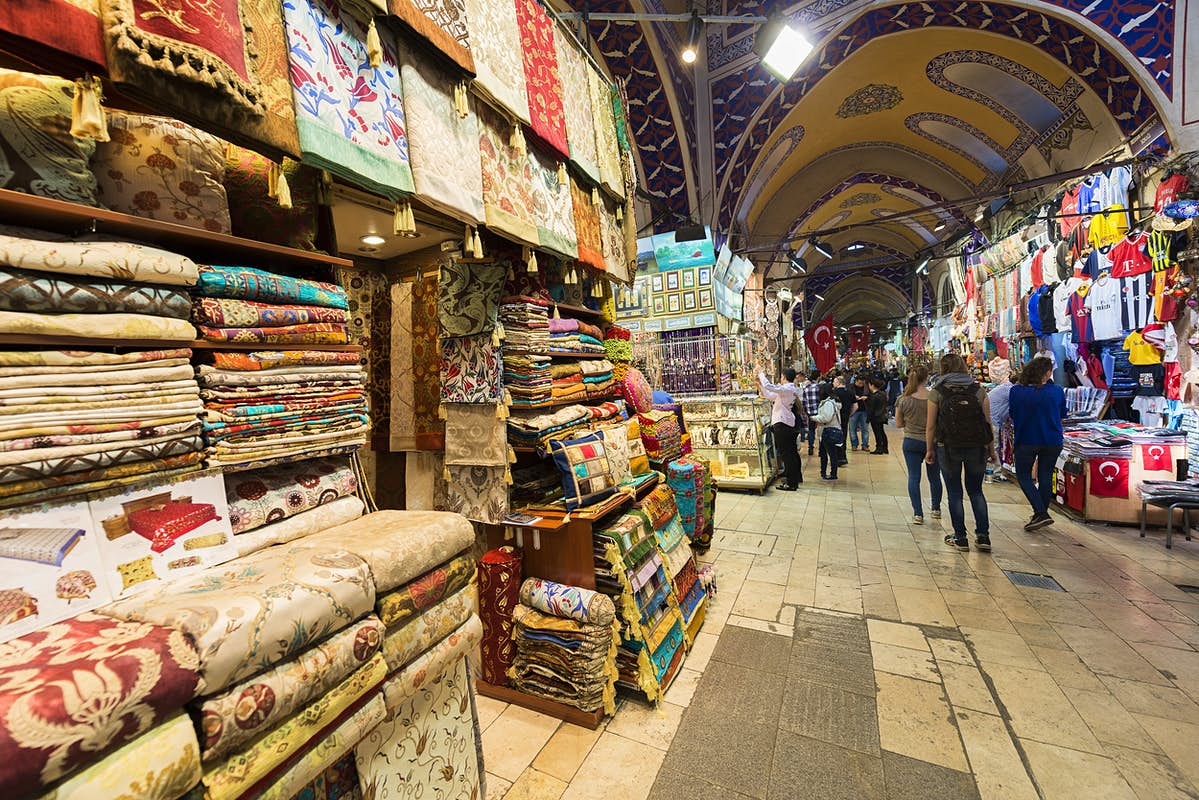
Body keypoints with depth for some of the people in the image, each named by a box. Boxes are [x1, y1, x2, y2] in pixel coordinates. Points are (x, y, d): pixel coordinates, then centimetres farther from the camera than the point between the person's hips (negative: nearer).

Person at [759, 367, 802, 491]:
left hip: (782, 423, -10)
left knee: (786, 453, -5)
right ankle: (797, 477, 32)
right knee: (791, 452, 19)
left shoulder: (787, 388, -15)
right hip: (788, 423, 10)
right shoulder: (789, 389, 15)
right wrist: (760, 383, 13)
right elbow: (769, 395, 18)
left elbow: (768, 386, -28)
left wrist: (761, 375, -13)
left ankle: (791, 483, -1)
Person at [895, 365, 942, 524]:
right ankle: (936, 509, 35)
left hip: (911, 442, -1)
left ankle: (918, 513, 2)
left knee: (913, 477, 4)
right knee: (934, 477, 18)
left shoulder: (903, 400, -10)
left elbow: (898, 424, -2)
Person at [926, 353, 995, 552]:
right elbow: (988, 423, 1)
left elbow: (931, 426, -5)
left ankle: (960, 537, 14)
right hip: (977, 448, 2)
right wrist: (991, 448, 11)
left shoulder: (936, 392, -5)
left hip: (948, 448, -2)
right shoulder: (979, 390, 1)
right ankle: (983, 536, 15)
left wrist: (930, 450, 5)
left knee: (954, 493, 9)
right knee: (976, 491, 17)